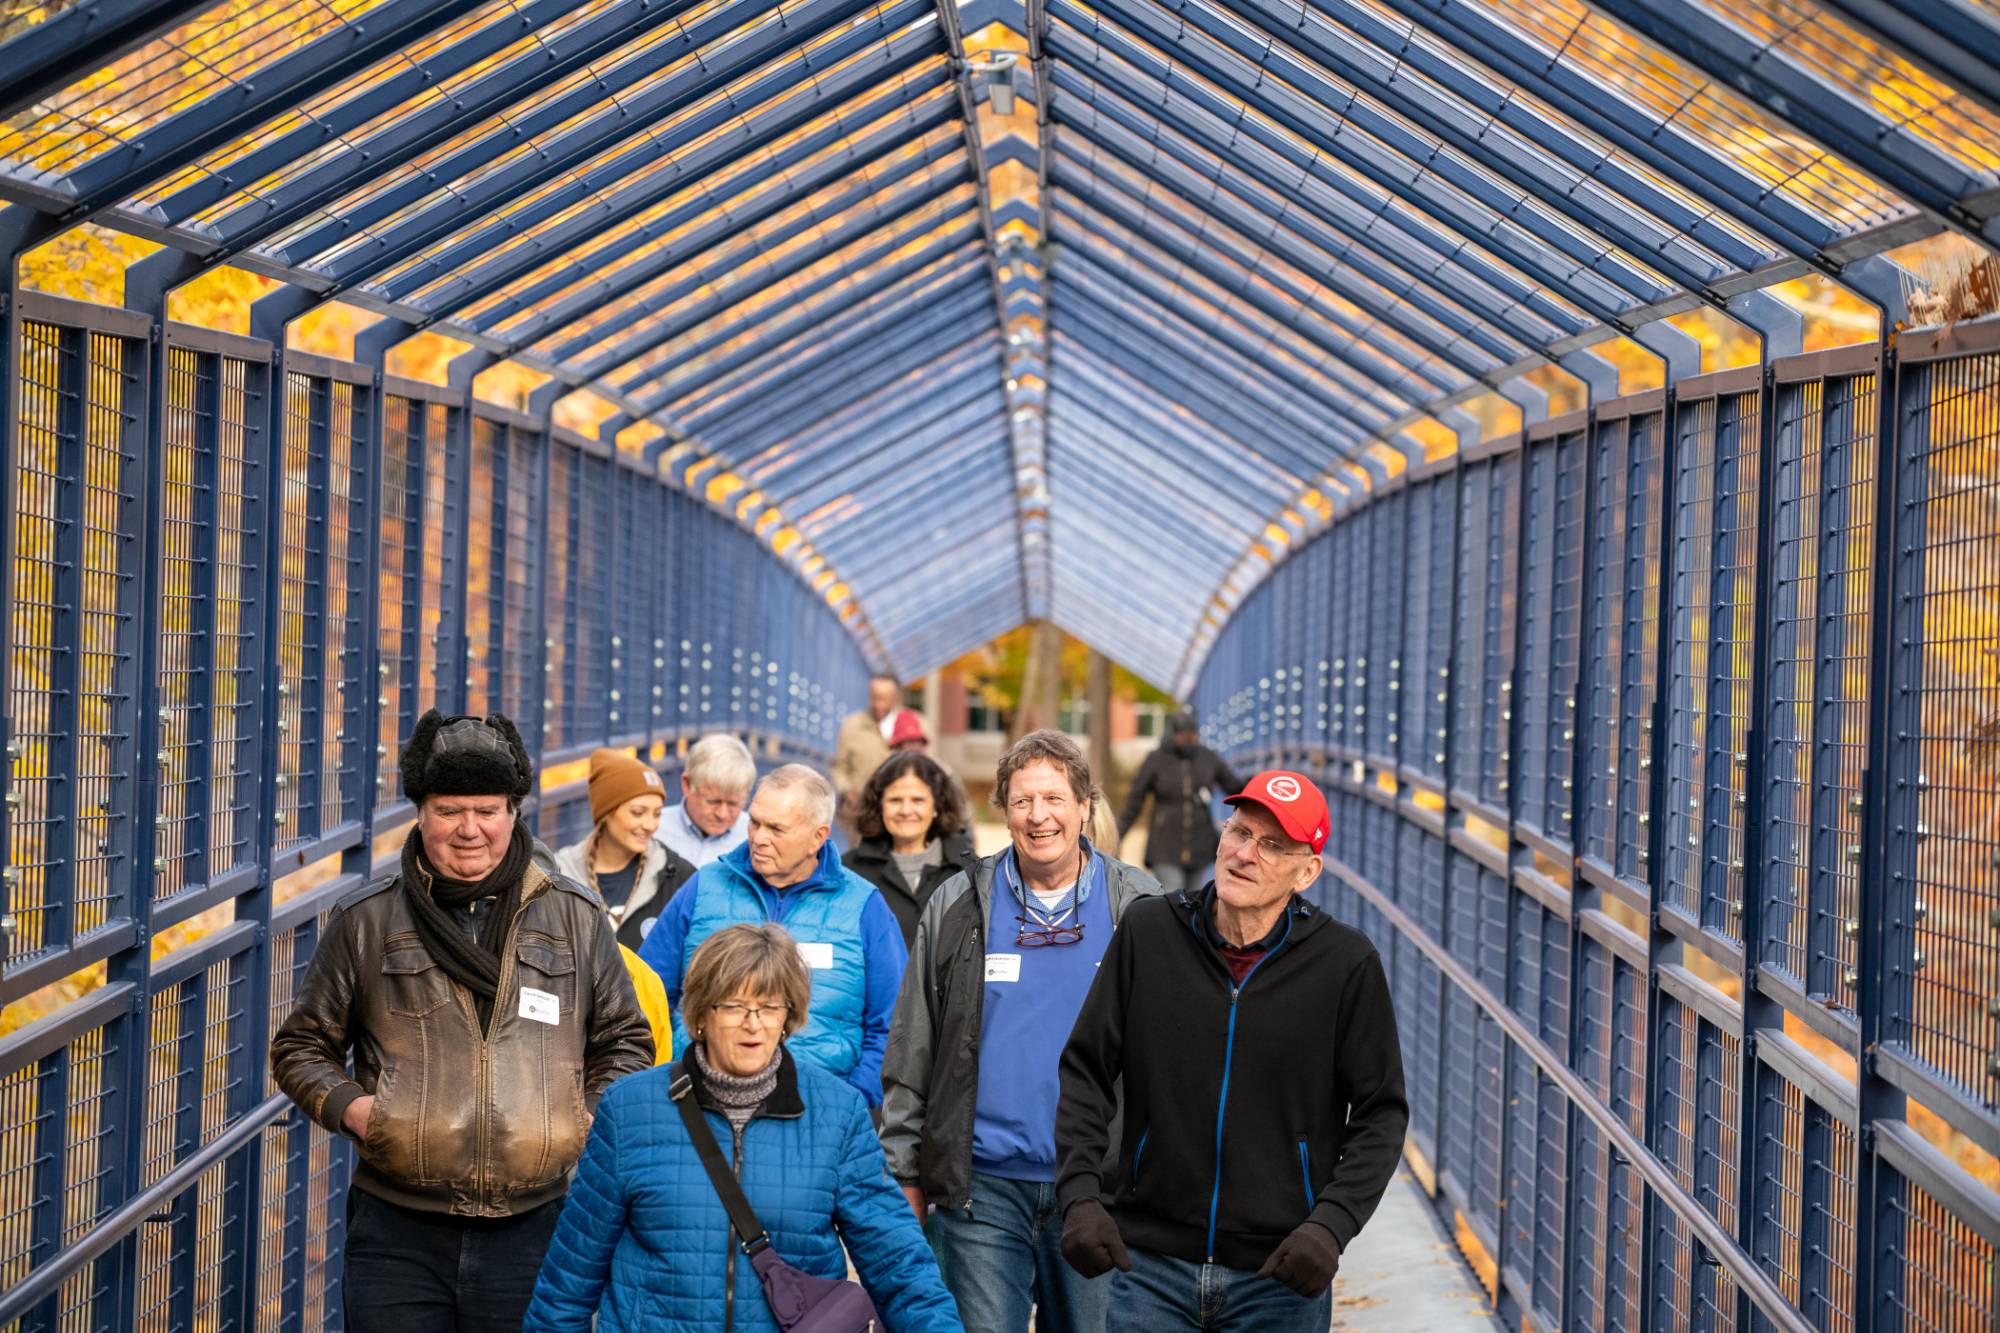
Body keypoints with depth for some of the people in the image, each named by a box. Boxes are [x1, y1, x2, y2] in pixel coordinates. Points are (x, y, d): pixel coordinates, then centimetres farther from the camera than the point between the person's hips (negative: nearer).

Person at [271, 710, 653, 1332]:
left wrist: (594, 1124, 1)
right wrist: (348, 1106, -5)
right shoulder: (366, 921, 5)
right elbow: (301, 1045, 13)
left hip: (533, 1230, 1)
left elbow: (624, 1042, 17)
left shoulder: (576, 917, 8)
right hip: (398, 1234, -1)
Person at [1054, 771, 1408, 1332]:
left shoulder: (1347, 963, -4)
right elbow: (1086, 1072, 6)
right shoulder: (1147, 933, 0)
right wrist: (1080, 1195, -6)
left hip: (1282, 1276, -1)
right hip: (1151, 1267, 1)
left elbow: (1381, 1115, 1)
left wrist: (1331, 1223, -13)